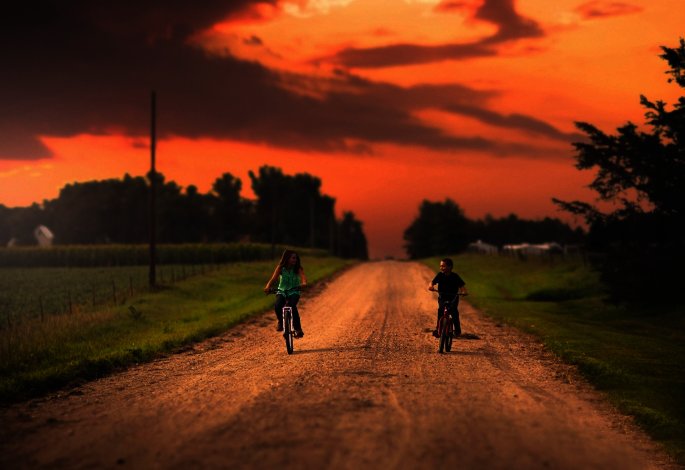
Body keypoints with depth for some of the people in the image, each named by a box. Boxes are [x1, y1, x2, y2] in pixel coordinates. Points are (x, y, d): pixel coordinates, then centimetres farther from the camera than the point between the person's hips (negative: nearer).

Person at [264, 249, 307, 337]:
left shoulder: (298, 269, -10)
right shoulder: (280, 268, -9)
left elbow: (303, 277, -27)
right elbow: (273, 279, -18)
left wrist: (303, 284, -51)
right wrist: (267, 287, -37)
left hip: (294, 291, -1)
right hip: (282, 291, 1)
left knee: (292, 306, -32)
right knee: (277, 306, -28)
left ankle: (298, 329, -22)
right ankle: (280, 322, 3)